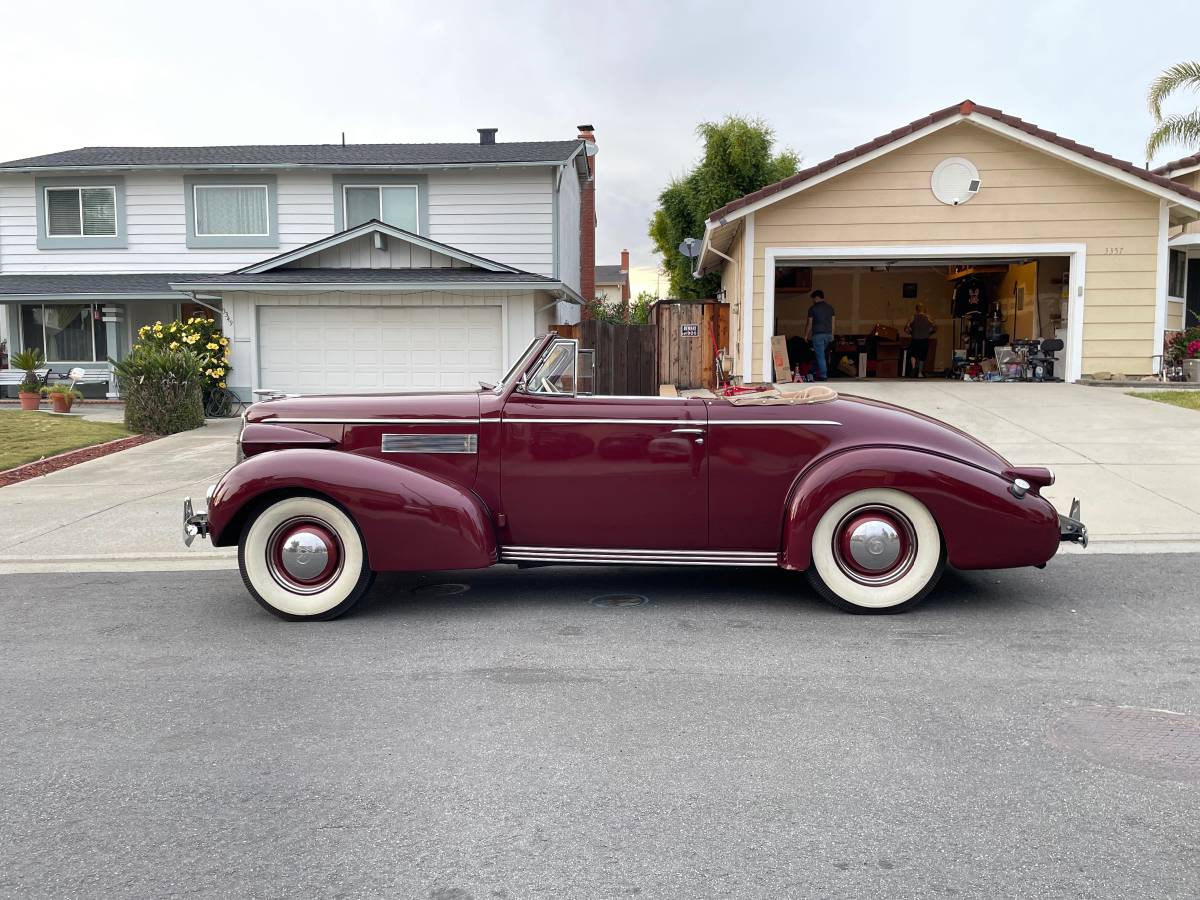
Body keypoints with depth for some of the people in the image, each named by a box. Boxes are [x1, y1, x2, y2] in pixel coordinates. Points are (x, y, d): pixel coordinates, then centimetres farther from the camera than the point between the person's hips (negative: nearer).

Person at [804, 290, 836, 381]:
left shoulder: (813, 308, -4)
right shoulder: (830, 308, 12)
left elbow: (810, 324, -2)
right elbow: (832, 323, 12)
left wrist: (806, 335, 8)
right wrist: (832, 335, 18)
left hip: (818, 334, -6)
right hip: (828, 334, 6)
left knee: (820, 355, -4)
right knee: (825, 355, 14)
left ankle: (823, 376, -7)